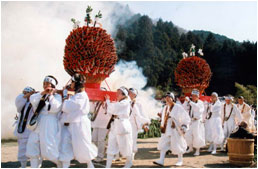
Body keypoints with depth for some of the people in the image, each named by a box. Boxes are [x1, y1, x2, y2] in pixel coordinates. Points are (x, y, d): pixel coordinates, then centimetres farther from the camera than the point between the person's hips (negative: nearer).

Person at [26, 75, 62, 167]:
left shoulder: (57, 96, 1)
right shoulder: (40, 95, 16)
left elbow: (55, 108, -16)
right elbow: (32, 100, -4)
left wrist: (51, 95, -10)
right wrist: (43, 93, -11)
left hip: (50, 126, -6)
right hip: (38, 124, 6)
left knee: (51, 149, -5)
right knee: (32, 145, 6)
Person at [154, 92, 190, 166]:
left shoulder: (178, 107, -10)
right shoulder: (166, 108, 11)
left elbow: (186, 118, -8)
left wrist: (184, 127, -15)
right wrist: (163, 125, 21)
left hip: (175, 129, -6)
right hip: (167, 130, 6)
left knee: (177, 145, 3)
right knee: (163, 144, -3)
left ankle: (180, 161, 20)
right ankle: (161, 161, -2)